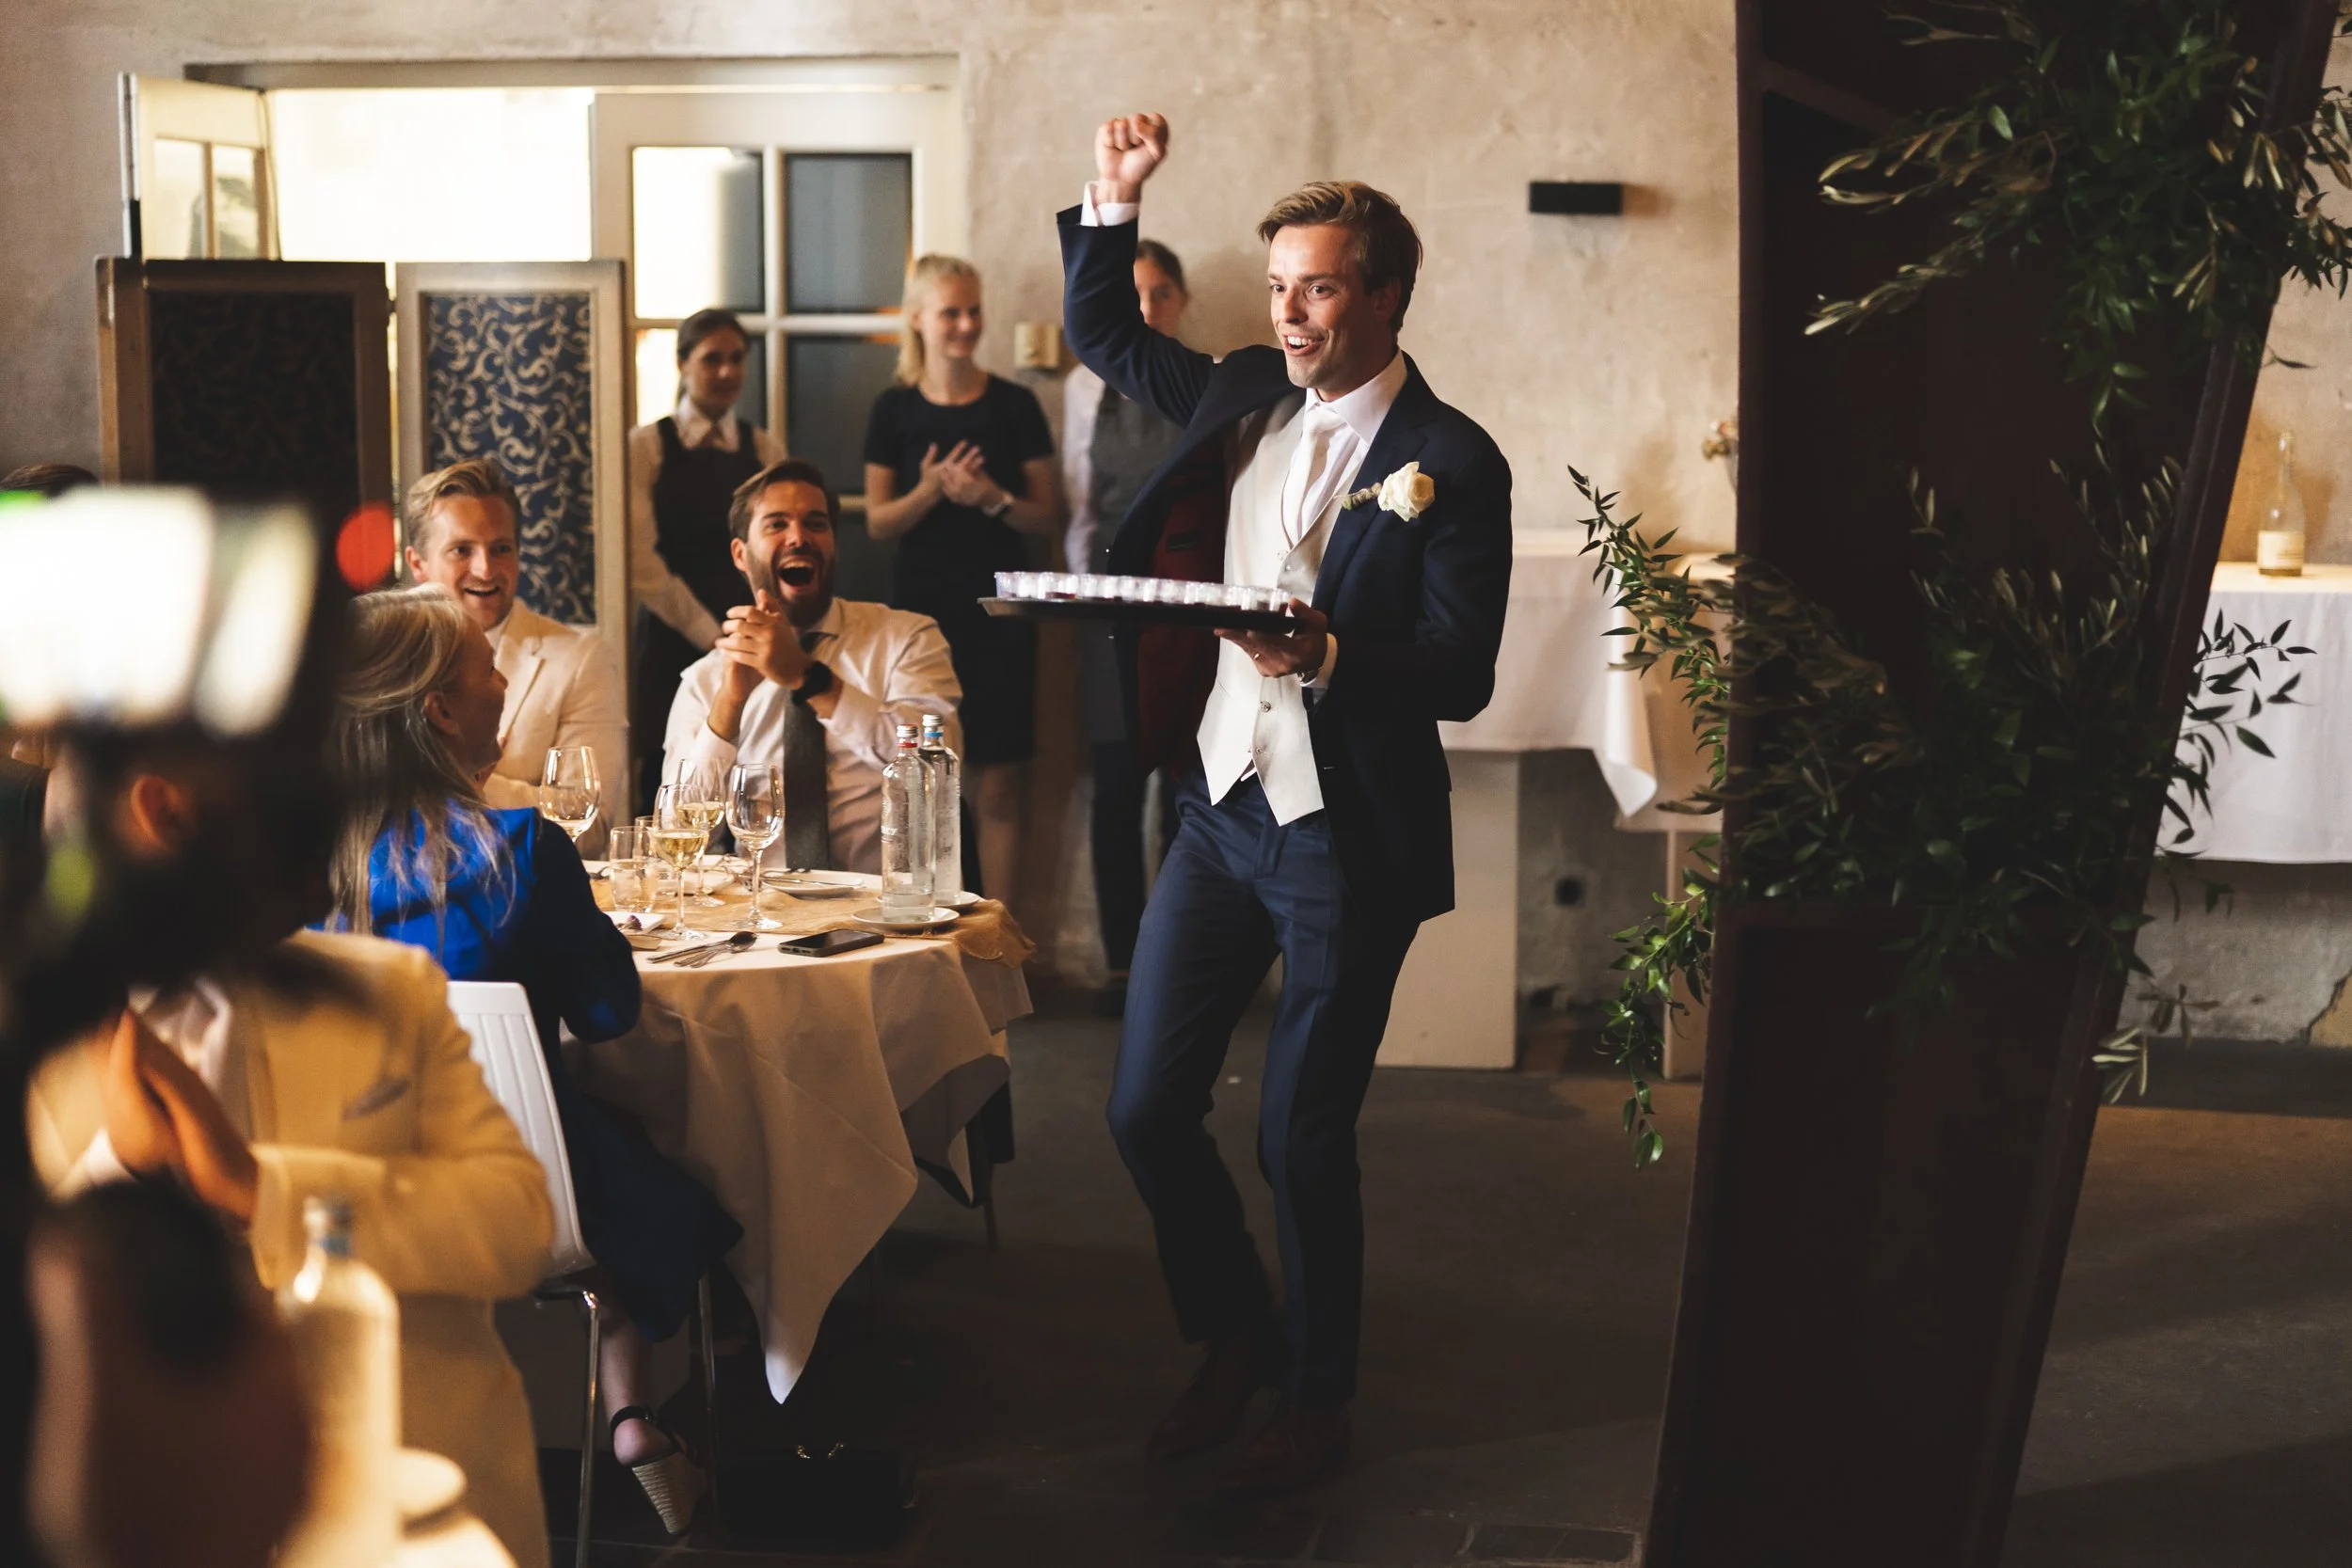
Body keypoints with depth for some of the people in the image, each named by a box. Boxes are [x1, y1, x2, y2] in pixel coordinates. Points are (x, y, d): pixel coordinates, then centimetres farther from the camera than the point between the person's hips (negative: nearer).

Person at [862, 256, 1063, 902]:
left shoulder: (1015, 405, 2)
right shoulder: (895, 409, 4)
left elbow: (1047, 515, 4)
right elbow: (878, 522, 3)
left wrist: (994, 498, -15)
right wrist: (930, 491, -15)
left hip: (997, 608, -1)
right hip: (921, 605, 1)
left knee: (995, 787, -2)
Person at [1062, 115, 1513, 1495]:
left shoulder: (1452, 462, -11)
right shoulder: (1251, 396, 8)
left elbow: (1462, 676, -15)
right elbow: (1104, 336, 22)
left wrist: (1326, 652, -31)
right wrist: (1113, 198, 7)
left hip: (1349, 837, -6)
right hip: (1224, 808, 6)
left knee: (1304, 1138, 3)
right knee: (1148, 1110, 8)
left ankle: (1318, 1397, 24)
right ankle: (1236, 1343, 31)